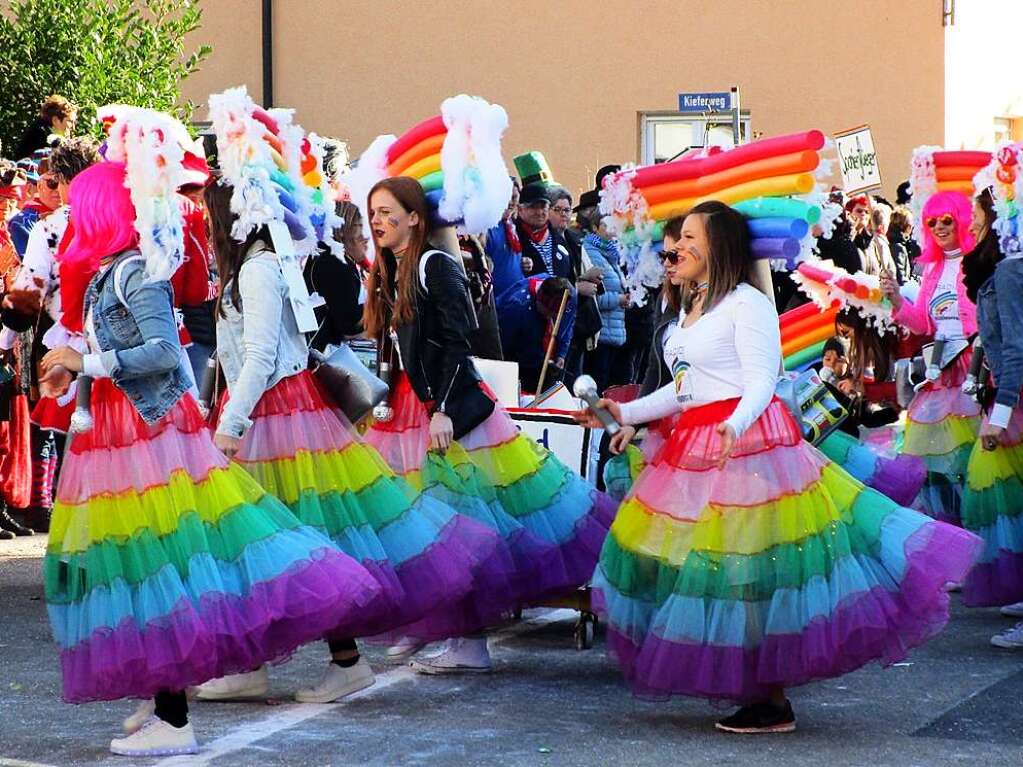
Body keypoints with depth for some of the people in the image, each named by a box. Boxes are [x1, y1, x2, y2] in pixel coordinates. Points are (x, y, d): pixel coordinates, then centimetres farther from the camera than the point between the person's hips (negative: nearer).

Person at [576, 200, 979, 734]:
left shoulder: (748, 303, -7)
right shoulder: (689, 309, 20)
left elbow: (761, 382, -15)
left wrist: (734, 426, -32)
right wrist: (626, 413, 18)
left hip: (747, 444, -9)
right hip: (695, 448, 9)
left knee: (754, 571, -8)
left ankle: (775, 705, -2)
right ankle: (754, 689, 13)